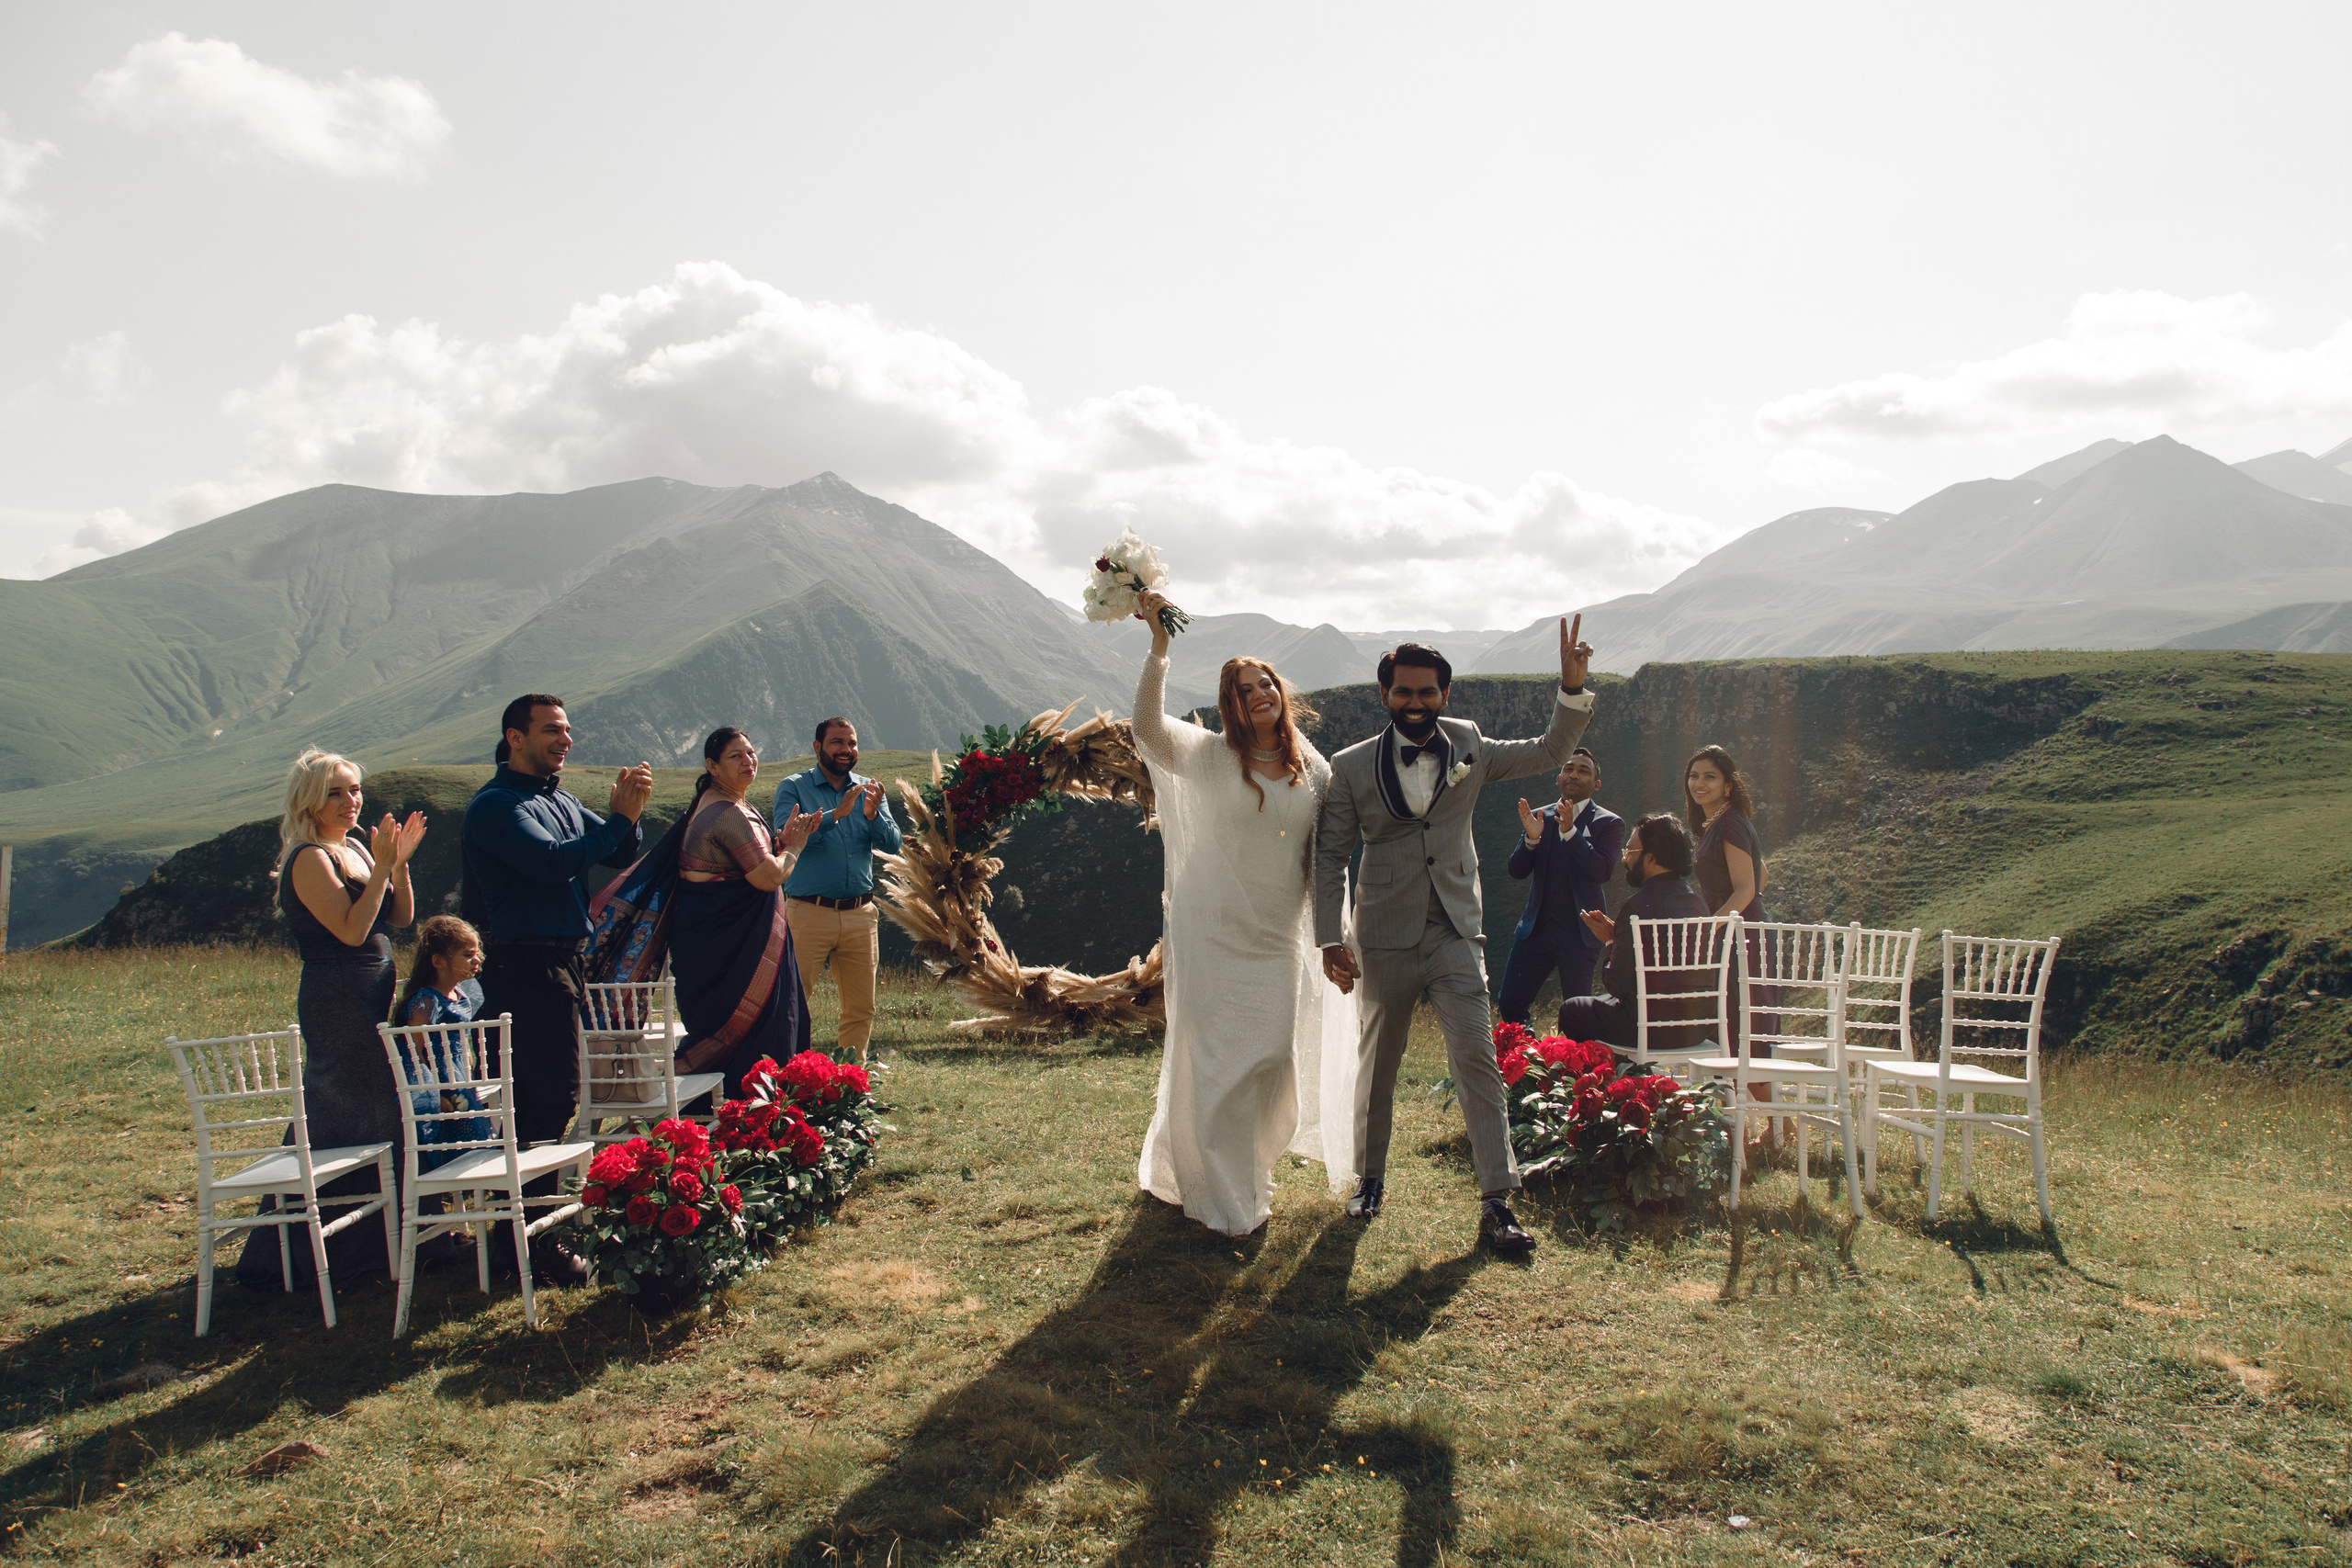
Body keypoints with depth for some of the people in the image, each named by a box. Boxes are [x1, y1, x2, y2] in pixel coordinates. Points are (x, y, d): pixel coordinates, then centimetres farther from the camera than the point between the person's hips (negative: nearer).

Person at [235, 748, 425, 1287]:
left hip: (372, 995, 9)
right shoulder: (309, 859, -13)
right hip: (338, 1000, -9)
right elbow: (352, 929, -22)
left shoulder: (355, 846, 13)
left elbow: (400, 917, 11)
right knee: (357, 1119, -6)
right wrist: (383, 865, -22)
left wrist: (400, 861, -2)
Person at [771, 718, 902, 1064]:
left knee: (861, 1008, 9)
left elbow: (892, 844, 4)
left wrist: (873, 814, -15)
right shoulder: (793, 788, 2)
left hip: (860, 915, 4)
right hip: (809, 914, -4)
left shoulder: (869, 790, 13)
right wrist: (836, 813, -21)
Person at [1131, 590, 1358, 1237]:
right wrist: (1159, 648, -29)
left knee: (1275, 1053, 5)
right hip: (1212, 932, -3)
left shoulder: (1314, 768, 5)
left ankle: (1247, 1169, 30)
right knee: (1212, 1053, 0)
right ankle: (1215, 1189, 17)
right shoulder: (1209, 756, -5)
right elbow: (1148, 728, -23)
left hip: (1279, 934, 3)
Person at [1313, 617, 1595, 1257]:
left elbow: (1548, 752, 11)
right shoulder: (1352, 767, -1)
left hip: (1455, 936, 0)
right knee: (1376, 1064, 12)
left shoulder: (1468, 747, 5)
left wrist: (1572, 685, -4)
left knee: (1476, 1057, -10)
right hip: (1385, 941, 0)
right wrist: (1331, 940, -4)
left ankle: (1497, 1202, -4)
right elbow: (1330, 856, 2)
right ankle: (1369, 1178, 33)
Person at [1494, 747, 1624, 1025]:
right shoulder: (1539, 818, 11)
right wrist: (1531, 839, -14)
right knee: (1509, 1005, 1)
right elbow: (1517, 871, 5)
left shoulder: (1609, 823, 1)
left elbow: (1603, 871, -15)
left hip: (1579, 932, -4)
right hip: (1537, 927, 4)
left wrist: (1570, 831, -24)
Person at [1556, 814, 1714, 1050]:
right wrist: (1616, 933, 13)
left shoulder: (1640, 905, -19)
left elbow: (1616, 984, -17)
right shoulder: (1696, 899, 5)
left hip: (1653, 1030, -8)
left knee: (1570, 1010, 12)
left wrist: (1609, 941, 0)